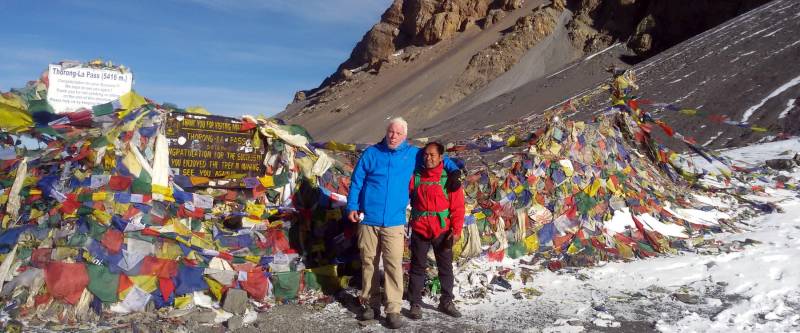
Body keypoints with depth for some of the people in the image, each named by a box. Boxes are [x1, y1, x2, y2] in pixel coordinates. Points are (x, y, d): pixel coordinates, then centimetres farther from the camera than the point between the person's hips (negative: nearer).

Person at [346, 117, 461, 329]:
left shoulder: (412, 154, 7)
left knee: (394, 265, -6)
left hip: (394, 222, 0)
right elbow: (356, 181, 5)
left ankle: (393, 310, 0)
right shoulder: (371, 153, 4)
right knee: (369, 263, 7)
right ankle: (370, 304, 20)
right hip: (368, 220, 0)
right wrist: (352, 206, -2)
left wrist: (454, 170, 8)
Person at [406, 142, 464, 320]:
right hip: (419, 230, 1)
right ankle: (415, 303, 16)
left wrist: (456, 230, -11)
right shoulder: (415, 177, 3)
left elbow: (458, 206, -4)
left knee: (445, 266, 11)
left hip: (442, 230, 0)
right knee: (417, 267, 6)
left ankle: (446, 301, 25)